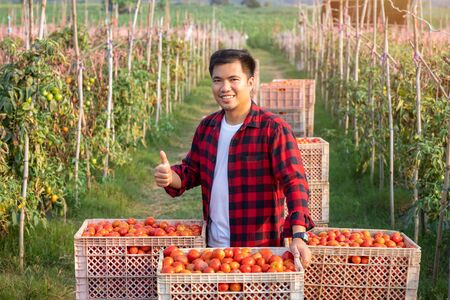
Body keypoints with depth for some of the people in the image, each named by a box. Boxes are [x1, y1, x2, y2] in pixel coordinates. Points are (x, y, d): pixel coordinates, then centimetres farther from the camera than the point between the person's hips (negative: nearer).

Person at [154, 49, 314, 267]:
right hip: (213, 245, 5)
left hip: (260, 249, -5)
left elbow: (294, 182, -20)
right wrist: (171, 177, -8)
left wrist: (299, 236, -32)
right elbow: (191, 171, 16)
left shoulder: (273, 129, -13)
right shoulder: (207, 127, 5)